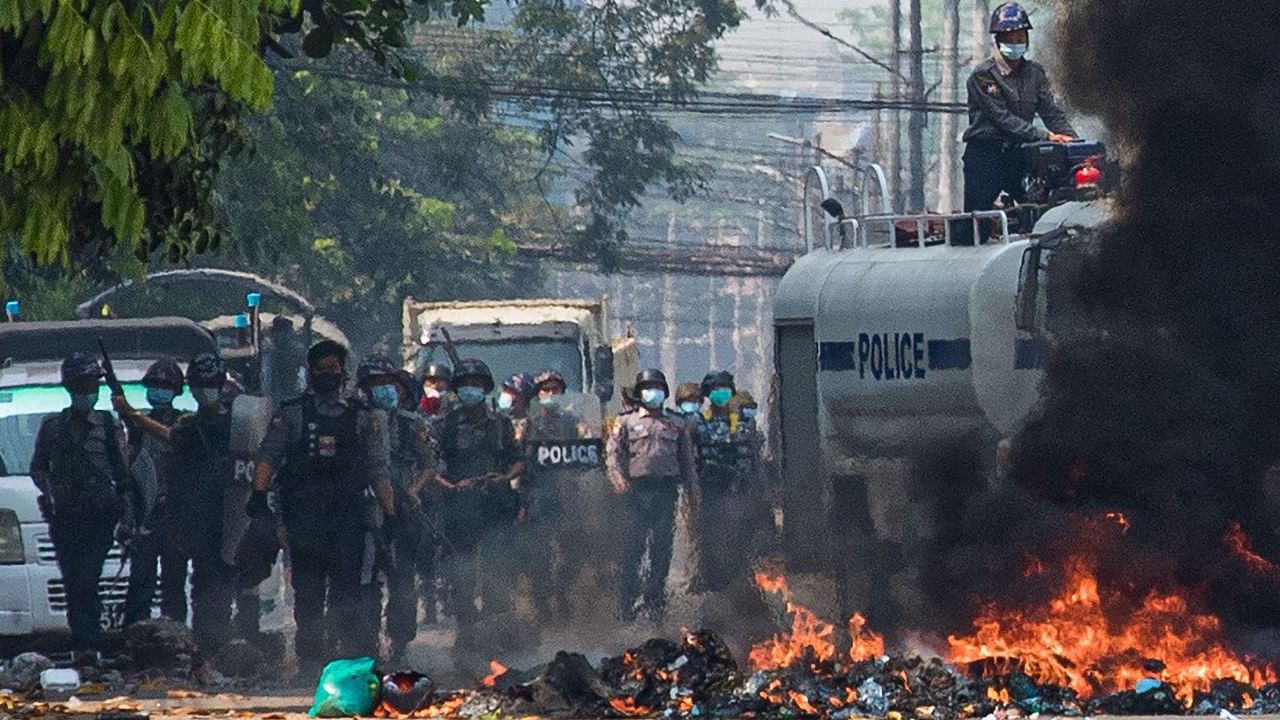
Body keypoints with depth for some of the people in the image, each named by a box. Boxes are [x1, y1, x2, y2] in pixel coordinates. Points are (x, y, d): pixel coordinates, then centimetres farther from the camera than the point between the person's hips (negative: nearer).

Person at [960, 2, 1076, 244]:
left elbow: (1052, 112, 3)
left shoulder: (1035, 73, 10)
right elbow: (1003, 119, -18)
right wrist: (1044, 136, -26)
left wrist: (1070, 139, -17)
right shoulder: (983, 76, -10)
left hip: (1017, 154, 6)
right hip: (985, 154, -6)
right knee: (974, 226, -11)